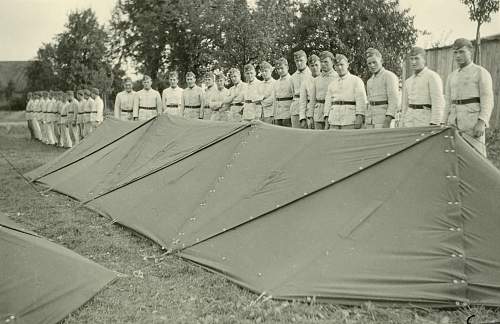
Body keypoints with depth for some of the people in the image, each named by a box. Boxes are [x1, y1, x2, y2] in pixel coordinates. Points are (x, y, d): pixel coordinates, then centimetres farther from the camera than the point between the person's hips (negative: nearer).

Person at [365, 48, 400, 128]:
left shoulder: (390, 76, -5)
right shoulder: (369, 81, 19)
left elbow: (394, 101, -14)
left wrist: (387, 121, -22)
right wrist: (368, 121, 16)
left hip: (384, 118, -7)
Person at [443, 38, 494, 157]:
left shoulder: (481, 72, -1)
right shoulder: (452, 76, 18)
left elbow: (487, 100, -8)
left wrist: (482, 122, -20)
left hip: (473, 119, -6)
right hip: (454, 120, 6)